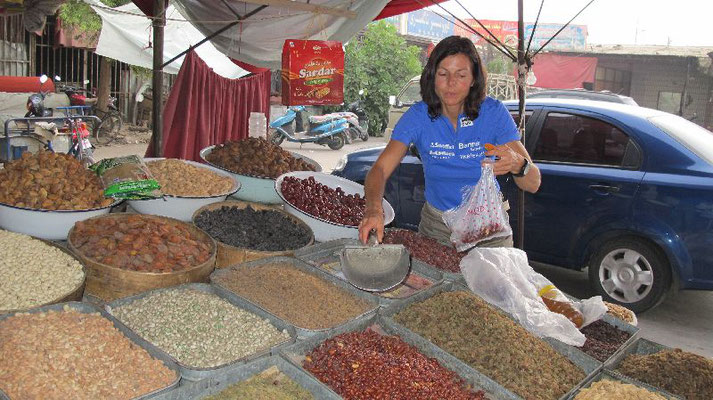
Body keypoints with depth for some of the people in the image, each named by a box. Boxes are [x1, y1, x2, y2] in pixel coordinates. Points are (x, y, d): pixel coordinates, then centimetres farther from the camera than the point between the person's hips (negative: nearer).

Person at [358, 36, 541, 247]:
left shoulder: (494, 112, -11)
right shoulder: (418, 116, -10)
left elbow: (533, 184, -15)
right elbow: (380, 169, -18)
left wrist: (516, 164, -38)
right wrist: (374, 208, -38)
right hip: (436, 225, 1)